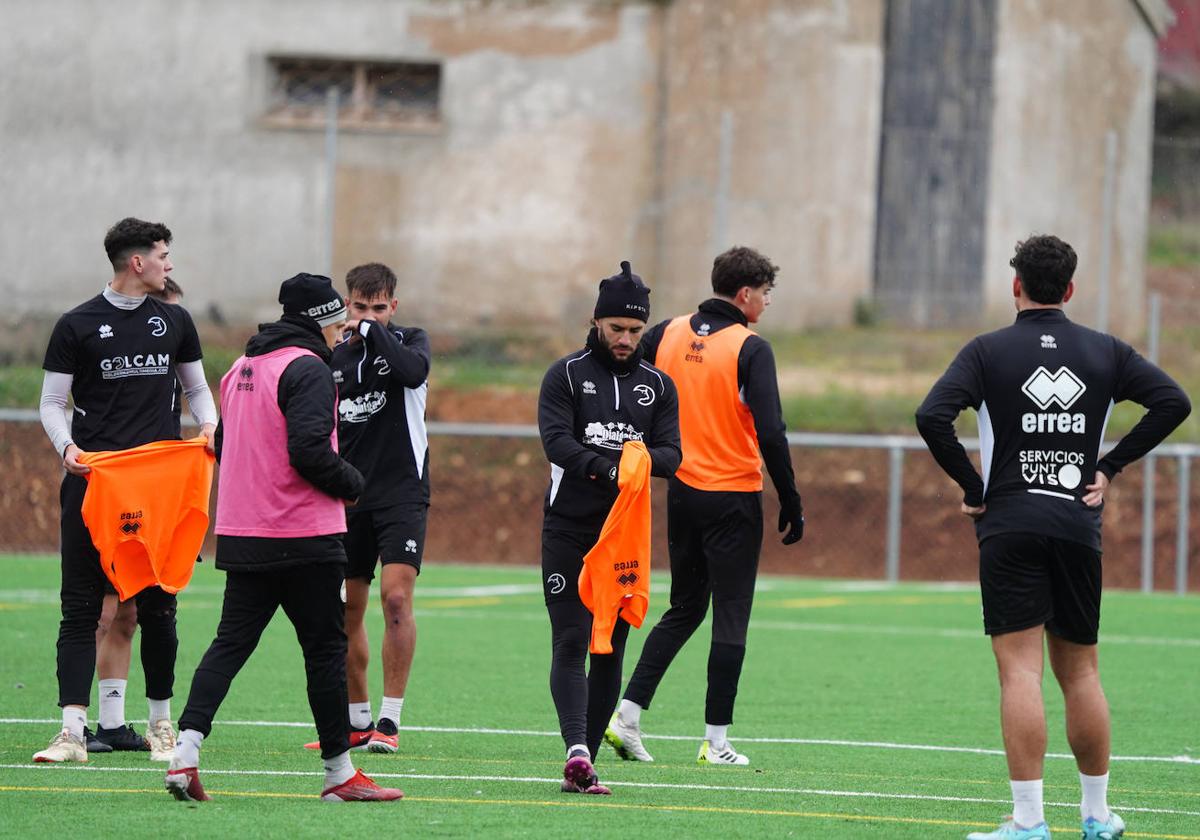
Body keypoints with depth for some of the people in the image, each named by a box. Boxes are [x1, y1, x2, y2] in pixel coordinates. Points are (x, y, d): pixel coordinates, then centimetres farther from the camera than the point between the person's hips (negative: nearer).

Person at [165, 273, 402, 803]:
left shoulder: (242, 368, 15)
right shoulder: (307, 369, -12)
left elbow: (224, 447, 22)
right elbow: (309, 451, -22)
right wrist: (351, 483, -5)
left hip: (241, 535, 8)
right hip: (303, 537, -8)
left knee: (230, 643, 6)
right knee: (325, 646, 1)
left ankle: (186, 750, -9)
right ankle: (340, 773, 7)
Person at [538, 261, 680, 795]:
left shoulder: (658, 386, 11)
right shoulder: (566, 375, 1)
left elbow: (672, 454, 2)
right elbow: (556, 440, -14)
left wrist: (644, 457, -22)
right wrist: (605, 467, -30)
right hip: (569, 531, -4)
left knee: (610, 649, 5)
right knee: (571, 643, -14)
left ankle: (585, 761, 10)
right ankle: (577, 749, -26)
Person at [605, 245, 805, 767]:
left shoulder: (668, 334, 4)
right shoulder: (750, 348, -12)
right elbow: (771, 432, -18)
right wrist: (791, 504, -11)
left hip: (681, 491, 6)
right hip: (733, 498, -6)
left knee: (683, 611, 17)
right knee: (730, 620, 3)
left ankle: (627, 714, 7)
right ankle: (716, 740, 3)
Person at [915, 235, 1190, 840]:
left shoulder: (988, 351, -2)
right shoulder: (1105, 352, 6)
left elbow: (932, 416, -14)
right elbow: (1172, 401, 0)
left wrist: (970, 484, -4)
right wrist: (1110, 466, 3)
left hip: (1009, 524, -3)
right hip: (1079, 522, 3)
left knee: (1020, 670, -8)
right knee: (1080, 671, 13)